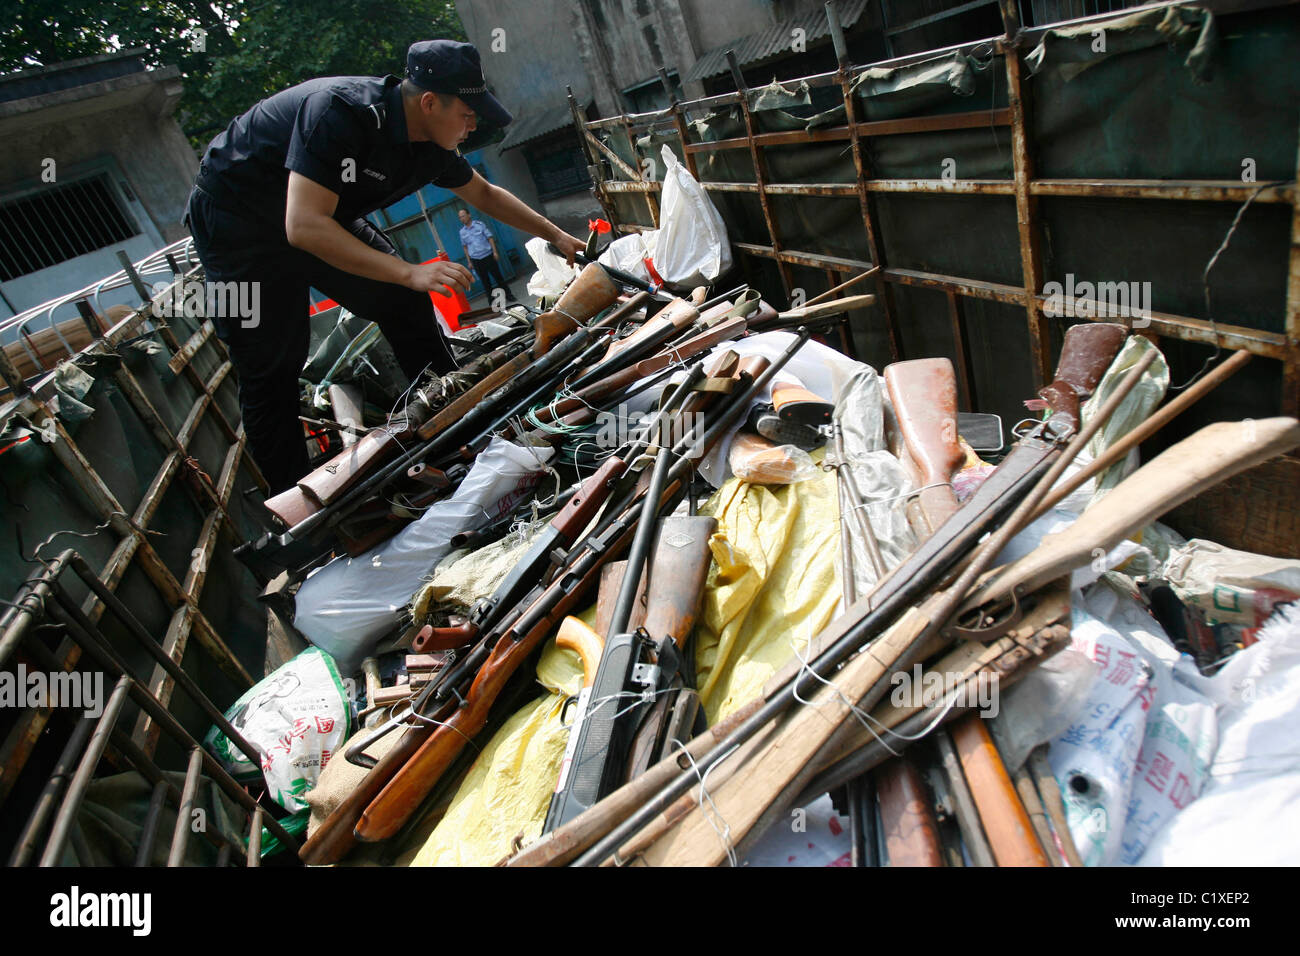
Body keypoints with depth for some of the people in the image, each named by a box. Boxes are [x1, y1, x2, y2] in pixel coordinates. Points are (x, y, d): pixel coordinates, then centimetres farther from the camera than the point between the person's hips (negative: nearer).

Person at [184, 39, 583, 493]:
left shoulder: (429, 142, -9)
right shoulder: (341, 111, -33)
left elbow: (484, 193, 9)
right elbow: (305, 226, -39)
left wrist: (557, 236, 9)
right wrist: (410, 272, -41)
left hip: (325, 217, 7)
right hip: (238, 222, -7)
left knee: (406, 306, 1)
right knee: (271, 371, -8)